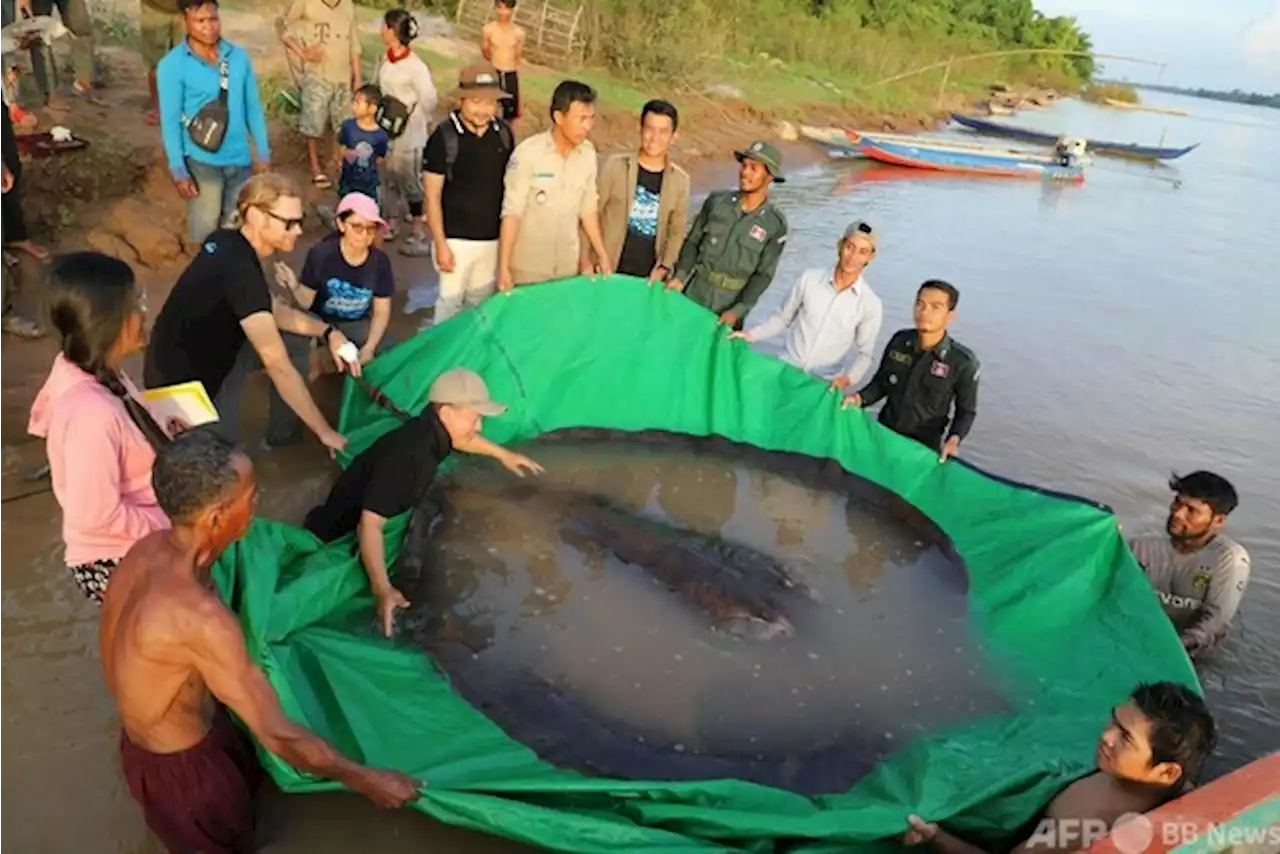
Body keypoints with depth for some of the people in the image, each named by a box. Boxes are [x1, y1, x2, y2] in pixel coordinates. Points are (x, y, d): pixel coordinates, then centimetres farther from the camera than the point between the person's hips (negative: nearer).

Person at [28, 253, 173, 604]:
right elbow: (99, 517, -27)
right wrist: (176, 527, -17)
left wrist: (166, 441, 1)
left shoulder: (88, 370, -6)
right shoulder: (93, 412, -33)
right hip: (116, 562, -8)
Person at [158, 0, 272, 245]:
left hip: (240, 159, 3)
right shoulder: (172, 65, -8)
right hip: (201, 161, -3)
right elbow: (170, 120, -8)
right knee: (206, 228, 4)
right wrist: (178, 170, -12)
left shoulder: (239, 56, 1)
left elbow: (253, 108, 7)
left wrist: (263, 153, 6)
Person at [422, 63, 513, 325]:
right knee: (450, 302, 4)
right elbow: (432, 196, -10)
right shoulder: (444, 137, -13)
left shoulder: (503, 132, 1)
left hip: (494, 239, 4)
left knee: (481, 304, 15)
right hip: (456, 240, -4)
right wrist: (440, 244, -12)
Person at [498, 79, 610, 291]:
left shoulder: (588, 153, -2)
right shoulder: (528, 153, -17)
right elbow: (511, 212, -15)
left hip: (568, 267, 4)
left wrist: (602, 255, 8)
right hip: (527, 269, -4)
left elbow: (588, 209, 7)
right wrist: (504, 267, -17)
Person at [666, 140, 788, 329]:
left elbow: (764, 275, -6)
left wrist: (738, 310, -14)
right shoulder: (717, 200, -3)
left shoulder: (775, 224, -8)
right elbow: (693, 242, 4)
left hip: (731, 301, -2)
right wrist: (680, 275, -10)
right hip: (695, 291, 2)